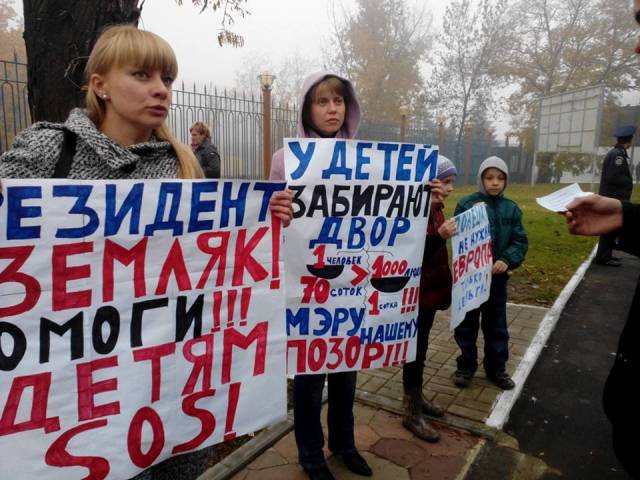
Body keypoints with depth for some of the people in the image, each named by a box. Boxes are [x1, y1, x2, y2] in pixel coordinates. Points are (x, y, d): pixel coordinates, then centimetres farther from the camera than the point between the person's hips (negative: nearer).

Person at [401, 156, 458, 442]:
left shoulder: (435, 209, 9)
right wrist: (439, 236, -35)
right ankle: (412, 413, 16)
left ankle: (416, 397, 35)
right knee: (415, 350, 2)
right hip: (416, 294, -9)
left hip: (431, 290, 9)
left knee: (420, 347, 19)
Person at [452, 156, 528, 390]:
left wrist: (507, 260, -16)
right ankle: (466, 366, 28)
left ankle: (496, 368, 32)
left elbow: (520, 241, -1)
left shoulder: (512, 208, 2)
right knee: (467, 324, 12)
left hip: (497, 277, 3)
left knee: (496, 324, 16)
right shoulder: (466, 204, -8)